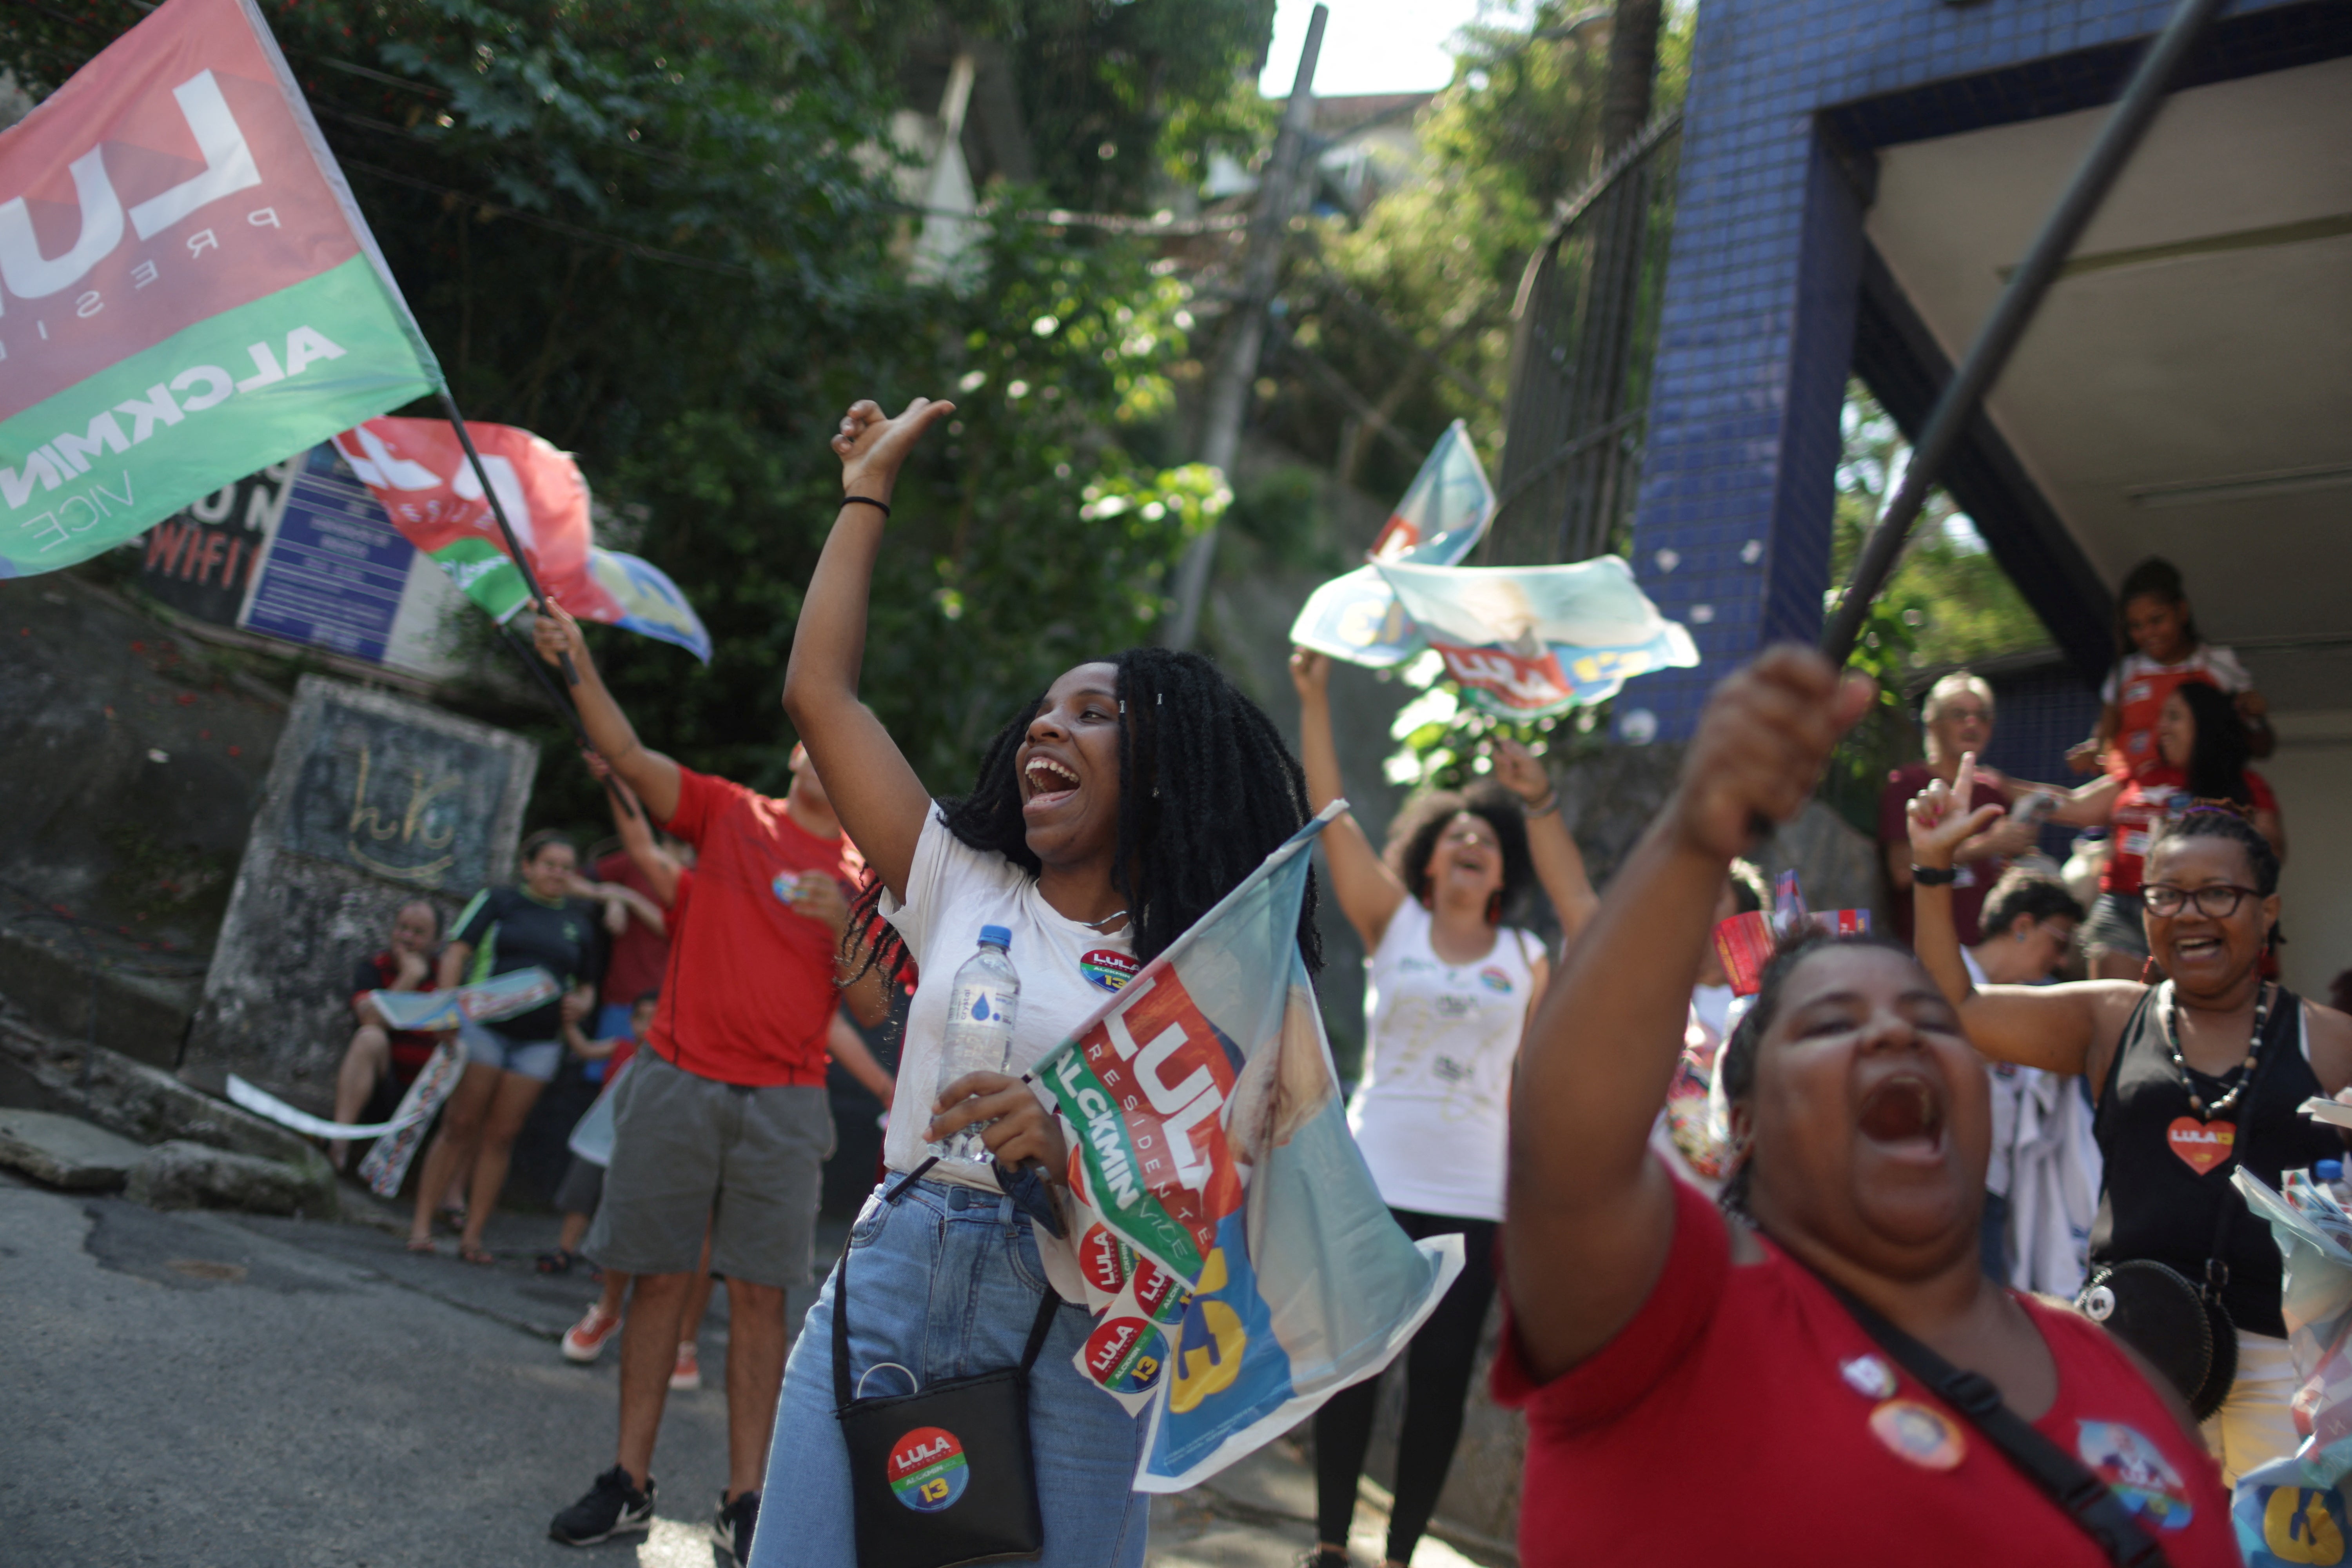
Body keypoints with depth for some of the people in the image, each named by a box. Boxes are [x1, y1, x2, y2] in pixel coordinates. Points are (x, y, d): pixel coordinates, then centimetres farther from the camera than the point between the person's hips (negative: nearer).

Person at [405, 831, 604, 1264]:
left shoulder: (582, 922, 14)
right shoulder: (498, 901, 4)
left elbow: (587, 985, 20)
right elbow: (456, 953, -3)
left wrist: (581, 1004, -3)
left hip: (539, 1042, 3)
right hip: (484, 1027, -3)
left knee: (502, 1135, 4)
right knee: (461, 1124, -3)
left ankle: (473, 1235, 9)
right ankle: (422, 1223, 4)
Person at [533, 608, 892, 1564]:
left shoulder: (868, 878, 7)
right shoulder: (728, 813, 7)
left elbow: (871, 1008, 5)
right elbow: (628, 754, -4)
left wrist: (844, 925, -12)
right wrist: (580, 666, -17)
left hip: (784, 1101, 0)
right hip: (678, 1080, 0)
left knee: (759, 1295, 1)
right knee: (660, 1279, 6)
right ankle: (629, 1484, 16)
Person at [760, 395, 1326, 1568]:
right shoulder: (966, 890, 10)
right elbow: (818, 693, 9)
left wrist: (1073, 1151, -27)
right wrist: (867, 492, 15)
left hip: (1073, 1343, -2)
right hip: (884, 1293, 3)